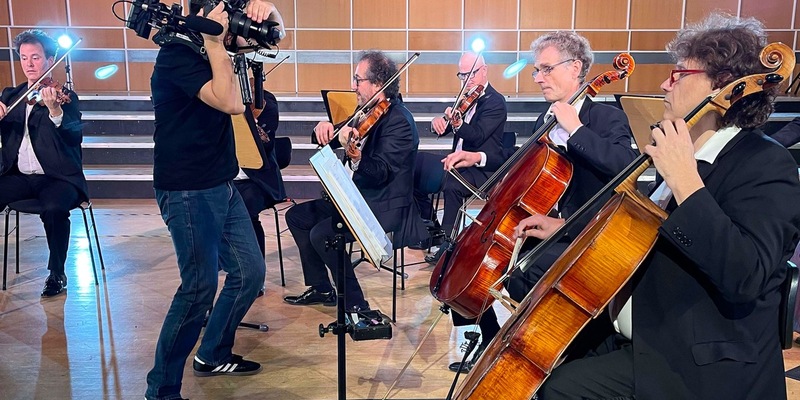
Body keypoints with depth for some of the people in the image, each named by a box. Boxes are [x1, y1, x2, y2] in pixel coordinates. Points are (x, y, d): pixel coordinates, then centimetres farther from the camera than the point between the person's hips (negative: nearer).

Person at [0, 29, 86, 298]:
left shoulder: (64, 96, 0)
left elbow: (75, 137, -16)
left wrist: (55, 111, -34)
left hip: (56, 177, -4)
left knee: (54, 209, -34)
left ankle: (57, 273, -12)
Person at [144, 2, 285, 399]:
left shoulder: (213, 48, 8)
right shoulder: (175, 56, -16)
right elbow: (231, 102, -29)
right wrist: (214, 44, -23)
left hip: (222, 186, 9)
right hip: (187, 192, -9)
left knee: (249, 272, 12)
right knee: (201, 286, -11)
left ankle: (213, 355, 31)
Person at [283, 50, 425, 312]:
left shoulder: (399, 121, -19)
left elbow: (380, 173, -28)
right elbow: (327, 141, 11)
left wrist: (355, 155, -47)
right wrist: (325, 129, -12)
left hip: (385, 209, -10)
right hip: (358, 198, 10)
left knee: (321, 234, -25)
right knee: (297, 216, 10)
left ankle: (355, 303, -8)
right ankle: (320, 288, 19)